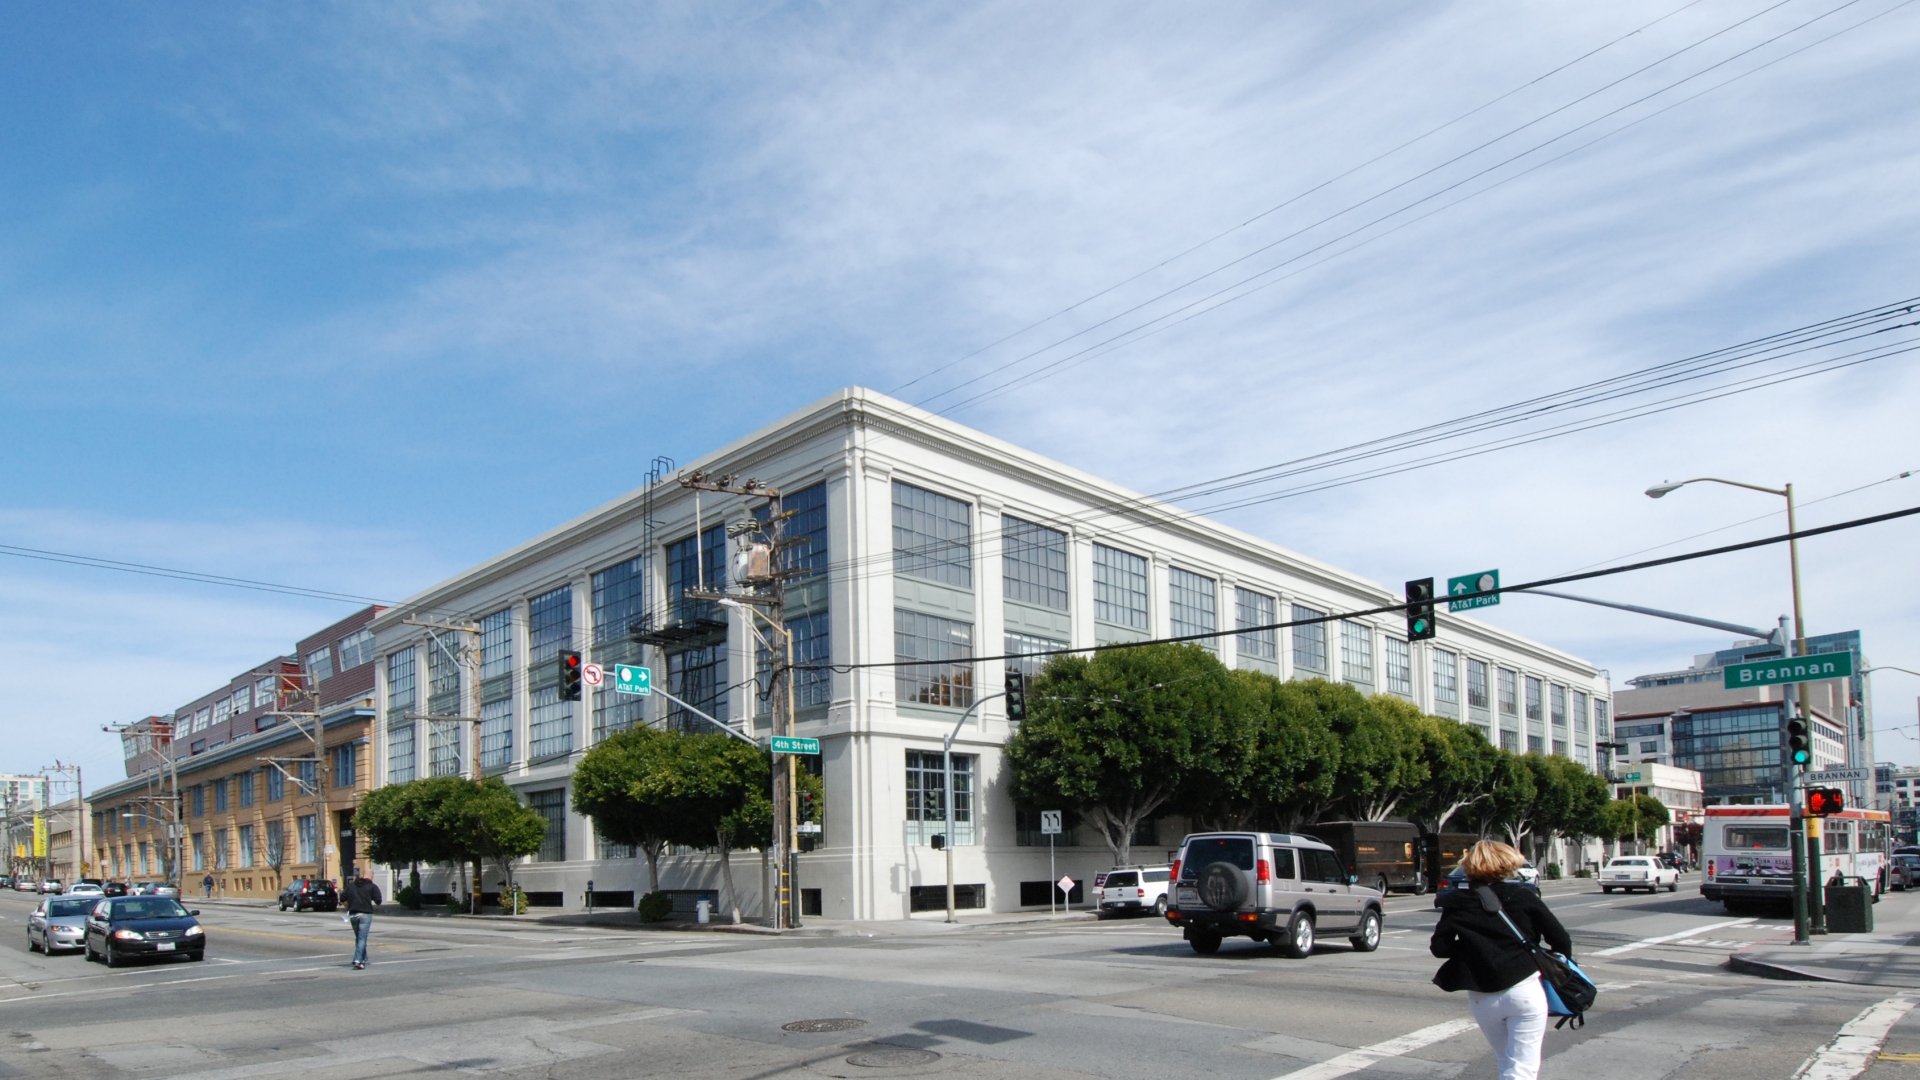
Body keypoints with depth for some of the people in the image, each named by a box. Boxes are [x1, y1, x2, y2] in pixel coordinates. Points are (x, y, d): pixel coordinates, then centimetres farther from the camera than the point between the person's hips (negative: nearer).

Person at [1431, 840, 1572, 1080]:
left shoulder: (1456, 903, 2)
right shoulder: (1520, 897, -1)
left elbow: (1439, 947, -2)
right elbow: (1560, 939, 0)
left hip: (1482, 998, 3)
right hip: (1525, 991, -2)